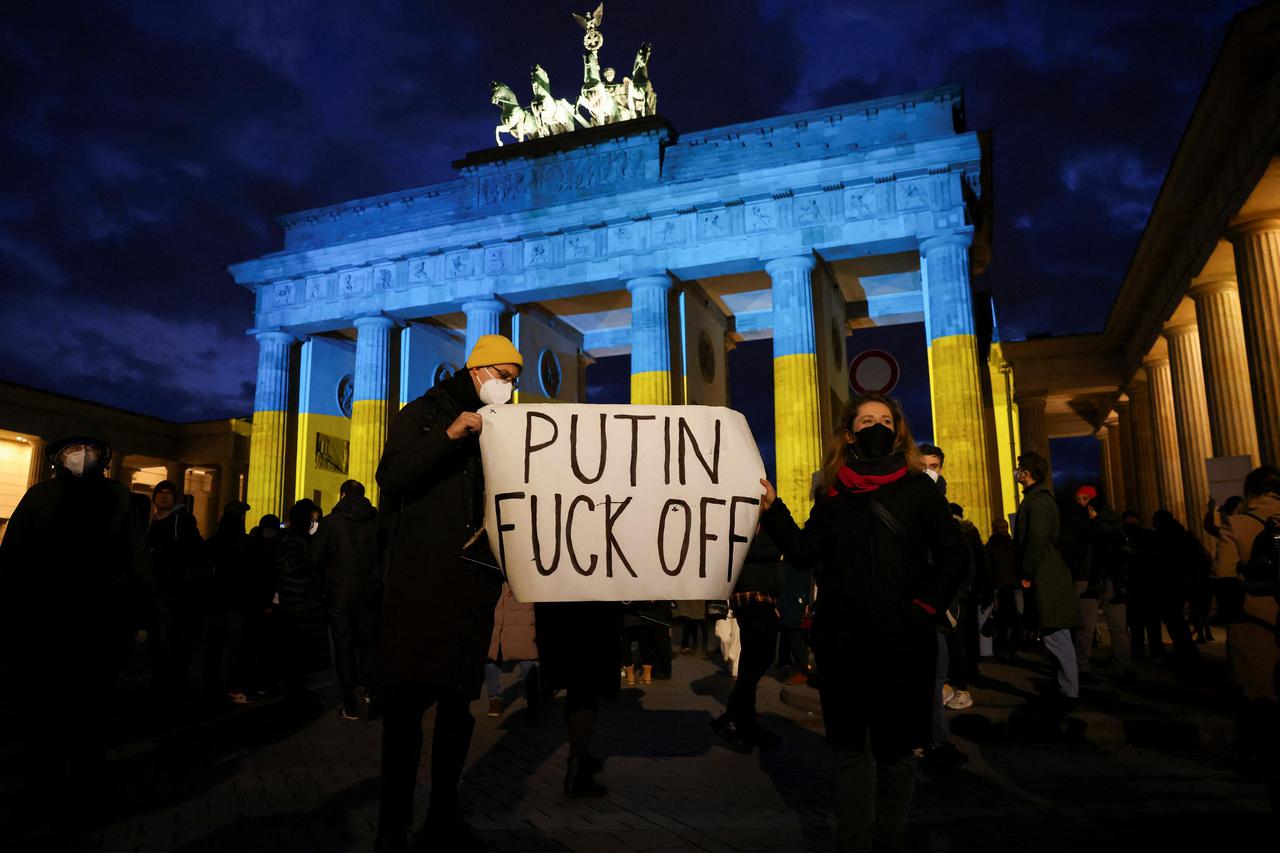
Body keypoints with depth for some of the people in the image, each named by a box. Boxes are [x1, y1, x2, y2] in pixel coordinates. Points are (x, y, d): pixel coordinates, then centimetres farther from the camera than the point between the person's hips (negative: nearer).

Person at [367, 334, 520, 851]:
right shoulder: (423, 414, 4)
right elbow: (391, 478, -11)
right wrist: (448, 435, -21)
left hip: (476, 576, 5)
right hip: (421, 575, -4)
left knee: (460, 697, 10)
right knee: (409, 697, -2)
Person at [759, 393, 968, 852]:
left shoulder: (919, 488, 1)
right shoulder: (833, 491, 7)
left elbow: (953, 559, 0)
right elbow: (804, 552, 3)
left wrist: (923, 608, -9)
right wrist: (773, 511, -7)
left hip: (903, 642, -1)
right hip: (843, 642, 2)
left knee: (896, 749, 11)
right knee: (851, 749, 10)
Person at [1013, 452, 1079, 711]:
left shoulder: (1038, 500, -14)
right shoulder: (1036, 498, 17)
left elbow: (1038, 542, -21)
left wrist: (1026, 574, -14)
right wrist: (1027, 573, 18)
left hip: (1046, 580, -10)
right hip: (1045, 579, 10)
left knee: (1055, 637, -6)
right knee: (1055, 637, 14)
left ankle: (1069, 693, 0)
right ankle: (1066, 688, 21)